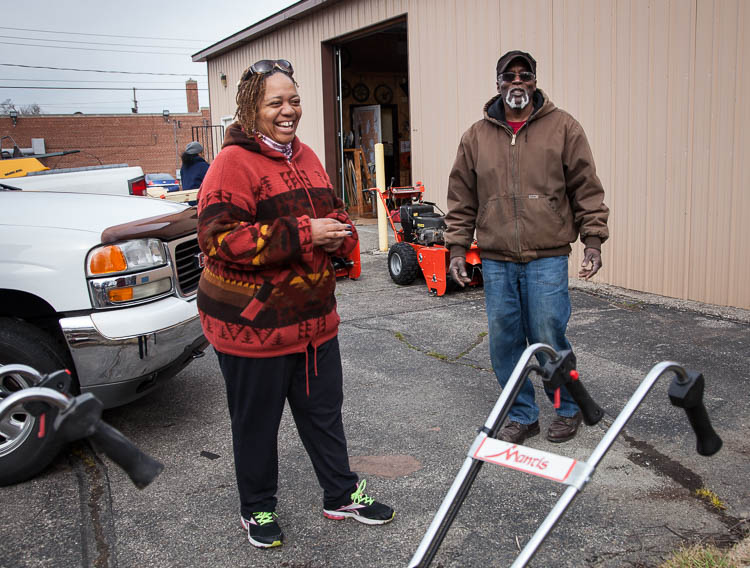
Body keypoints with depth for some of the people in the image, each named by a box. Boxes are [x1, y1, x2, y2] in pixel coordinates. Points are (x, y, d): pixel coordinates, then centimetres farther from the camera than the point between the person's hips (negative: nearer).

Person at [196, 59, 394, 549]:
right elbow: (220, 238, -24)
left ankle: (342, 494, 37)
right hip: (252, 322, -7)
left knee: (324, 410, 18)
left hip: (313, 317, 7)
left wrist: (340, 230, -3)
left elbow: (333, 214, 22)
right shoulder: (234, 162, -14)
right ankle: (258, 509, 32)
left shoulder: (306, 157, 11)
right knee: (257, 420, 11)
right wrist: (302, 234, -26)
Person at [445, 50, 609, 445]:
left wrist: (593, 240, -3)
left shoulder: (563, 127, 3)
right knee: (504, 343, 7)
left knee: (549, 341, 1)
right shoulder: (476, 136, 9)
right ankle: (522, 416, 25)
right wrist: (457, 247, 6)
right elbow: (462, 200, 11)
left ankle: (568, 409, 26)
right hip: (495, 261, 3)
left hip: (547, 258, -2)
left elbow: (587, 189, 4)